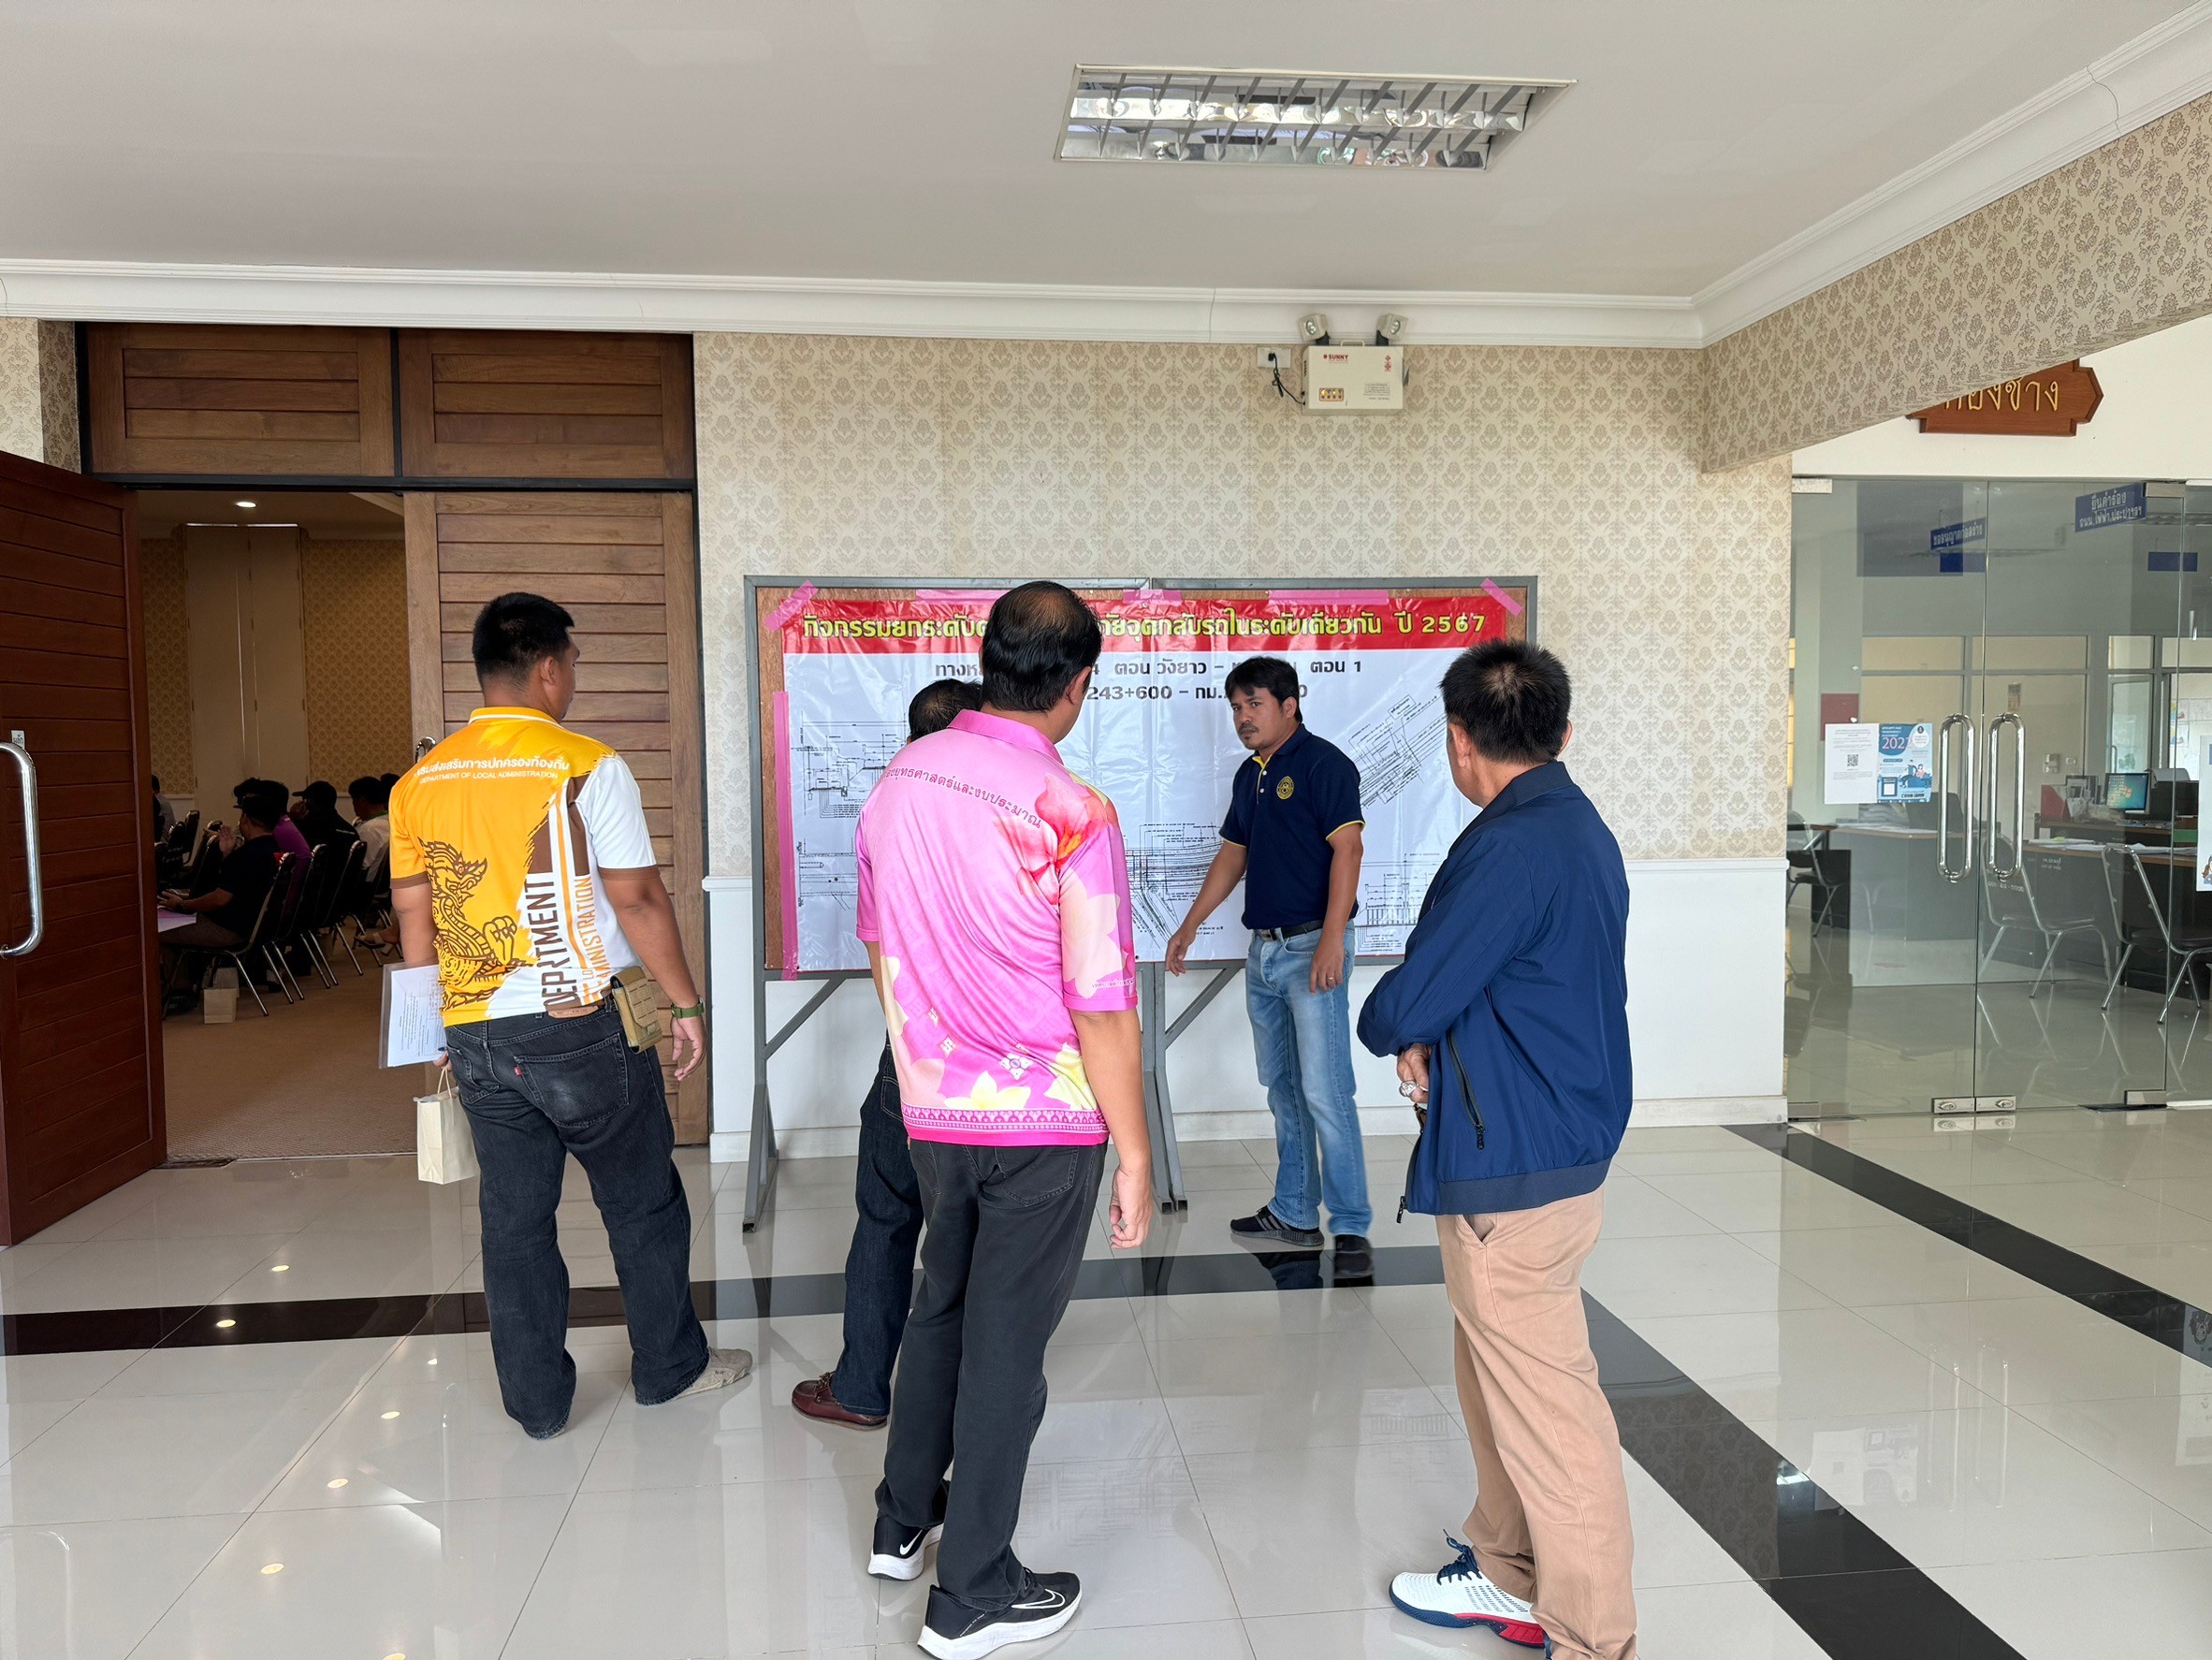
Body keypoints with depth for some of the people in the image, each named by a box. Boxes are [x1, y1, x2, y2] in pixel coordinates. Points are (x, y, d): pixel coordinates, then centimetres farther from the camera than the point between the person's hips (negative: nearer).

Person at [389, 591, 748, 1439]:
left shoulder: (421, 782, 5)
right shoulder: (585, 766, -12)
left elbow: (414, 918, 10)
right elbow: (637, 898, -12)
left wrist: (438, 1033, 19)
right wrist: (686, 1002, -2)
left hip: (477, 1037, 5)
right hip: (582, 1025, -5)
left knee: (513, 1219, 13)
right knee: (642, 1205, 13)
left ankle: (537, 1400, 23)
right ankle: (669, 1366, 27)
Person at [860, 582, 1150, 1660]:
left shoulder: (898, 782, -2)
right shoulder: (1071, 815, -21)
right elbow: (1102, 1009, -19)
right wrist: (1135, 1154, -8)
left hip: (932, 1112, 6)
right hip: (1045, 1125, -6)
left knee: (941, 1308, 24)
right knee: (1006, 1345, 8)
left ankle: (902, 1523, 41)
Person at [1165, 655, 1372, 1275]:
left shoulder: (1323, 764, -9)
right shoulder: (1249, 775, 16)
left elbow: (1346, 849, -16)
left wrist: (1332, 937, -24)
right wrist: (1191, 924, 21)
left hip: (1311, 947, -8)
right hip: (1263, 950, 9)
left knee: (1325, 1091, -9)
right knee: (1282, 1090, 13)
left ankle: (1351, 1227, -2)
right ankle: (1293, 1214, 22)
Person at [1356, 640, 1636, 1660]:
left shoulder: (1511, 848, -22)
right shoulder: (1581, 828, 10)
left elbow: (1403, 1007, -20)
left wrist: (1390, 1030, 3)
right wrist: (1431, 1045, -1)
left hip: (1515, 1172, -10)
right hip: (1555, 1146, 10)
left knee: (1546, 1404, 2)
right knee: (1498, 1376, 22)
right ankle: (1509, 1573, 38)